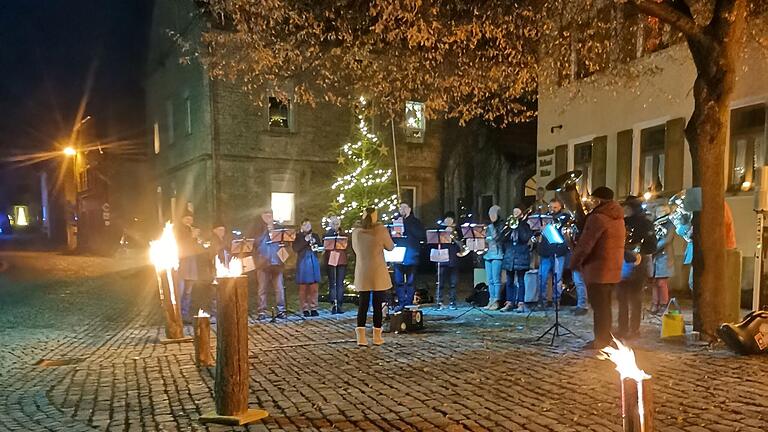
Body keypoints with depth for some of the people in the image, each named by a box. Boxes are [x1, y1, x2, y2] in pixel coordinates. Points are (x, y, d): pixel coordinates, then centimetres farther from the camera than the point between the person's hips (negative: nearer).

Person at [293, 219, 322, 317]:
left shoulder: (315, 236, 15)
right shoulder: (298, 236, 6)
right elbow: (295, 249, -6)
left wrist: (316, 247, -7)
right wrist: (305, 240, -14)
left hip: (314, 263, 3)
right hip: (303, 263, -3)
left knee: (314, 287, 0)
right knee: (303, 287, -2)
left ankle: (313, 308, 5)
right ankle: (304, 309, 2)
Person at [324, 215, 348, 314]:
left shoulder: (343, 235, 11)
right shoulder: (327, 234, 8)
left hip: (341, 261, 1)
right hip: (330, 260, -1)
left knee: (340, 283, -1)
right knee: (332, 283, -1)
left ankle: (339, 304, 1)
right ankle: (334, 304, -3)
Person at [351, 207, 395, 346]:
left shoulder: (356, 232, 0)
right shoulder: (381, 230, -10)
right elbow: (390, 247, 3)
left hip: (362, 274, 3)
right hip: (378, 274, -2)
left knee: (363, 304, 7)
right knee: (378, 304, 6)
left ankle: (361, 336, -2)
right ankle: (377, 337, 11)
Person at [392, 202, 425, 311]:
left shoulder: (415, 222, 5)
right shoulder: (396, 220, 10)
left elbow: (422, 236, -8)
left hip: (411, 256, -2)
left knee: (410, 281, 1)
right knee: (398, 281, 2)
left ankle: (408, 303, 7)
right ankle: (401, 303, 10)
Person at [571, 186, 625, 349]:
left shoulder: (597, 218, -15)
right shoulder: (618, 218, 13)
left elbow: (585, 244, -16)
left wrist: (575, 261, -1)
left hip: (598, 270, -9)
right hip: (614, 270, 9)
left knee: (599, 306, -3)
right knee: (605, 305, 16)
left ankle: (600, 340, 1)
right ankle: (606, 338, 22)